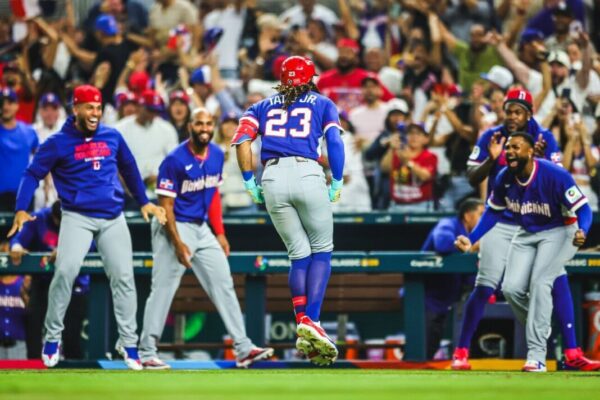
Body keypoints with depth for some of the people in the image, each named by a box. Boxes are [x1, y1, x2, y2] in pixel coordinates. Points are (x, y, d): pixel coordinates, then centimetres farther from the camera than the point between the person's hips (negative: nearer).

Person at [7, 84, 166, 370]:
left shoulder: (112, 137, 8)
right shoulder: (58, 143, -3)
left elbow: (129, 168, 23)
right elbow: (32, 174, -3)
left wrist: (144, 202, 24)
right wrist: (21, 209, -16)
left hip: (113, 218, 3)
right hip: (77, 217, -3)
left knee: (123, 277, -1)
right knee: (65, 272, -19)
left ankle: (128, 343, 9)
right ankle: (52, 338, -5)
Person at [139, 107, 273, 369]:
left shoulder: (217, 156, 4)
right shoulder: (175, 160, -17)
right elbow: (166, 206, -16)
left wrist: (220, 233, 11)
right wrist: (178, 244, -21)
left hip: (202, 228, 7)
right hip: (174, 228, -7)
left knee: (224, 285, 4)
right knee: (163, 290, -6)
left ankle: (243, 349, 6)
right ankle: (147, 353, 1)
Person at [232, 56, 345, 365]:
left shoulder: (263, 107, 23)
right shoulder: (322, 104, 18)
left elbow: (241, 140, 6)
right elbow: (334, 142, 1)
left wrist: (249, 182, 7)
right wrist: (337, 183, 4)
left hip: (272, 178, 2)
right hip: (307, 174, -2)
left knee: (299, 254, 11)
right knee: (322, 250, 7)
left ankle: (302, 324, -3)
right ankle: (312, 321, -10)